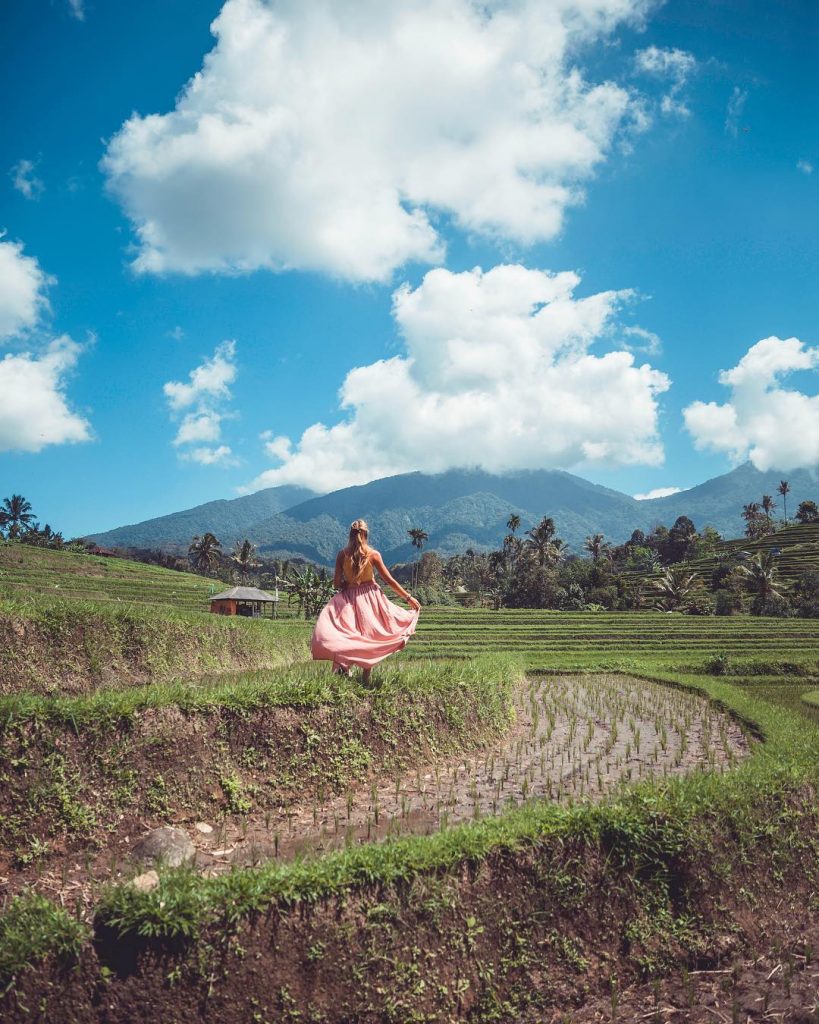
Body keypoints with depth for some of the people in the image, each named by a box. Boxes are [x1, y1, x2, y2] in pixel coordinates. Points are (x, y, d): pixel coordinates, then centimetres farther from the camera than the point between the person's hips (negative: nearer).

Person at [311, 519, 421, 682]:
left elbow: (337, 583, -5)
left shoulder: (342, 555, -6)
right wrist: (409, 598, 3)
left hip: (348, 598, -1)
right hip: (370, 598, 1)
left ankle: (343, 664, -21)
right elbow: (389, 580, -4)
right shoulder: (373, 554, -6)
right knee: (369, 639, 13)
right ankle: (366, 678, 16)